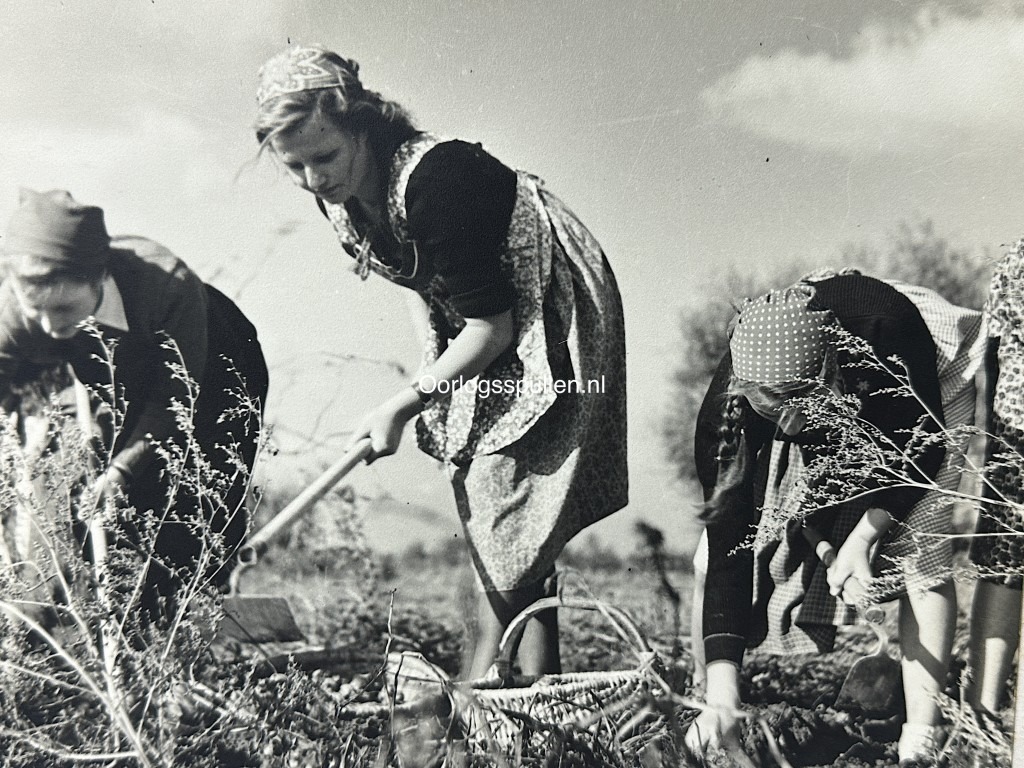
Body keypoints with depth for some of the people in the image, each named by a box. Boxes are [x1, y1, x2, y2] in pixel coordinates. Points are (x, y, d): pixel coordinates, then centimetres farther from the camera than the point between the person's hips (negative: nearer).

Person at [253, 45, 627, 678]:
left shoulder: (431, 179, -31)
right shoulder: (338, 196, -6)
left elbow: (492, 325, -26)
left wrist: (404, 405, -21)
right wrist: (434, 365, 4)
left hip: (548, 314, -8)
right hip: (480, 329, 9)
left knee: (512, 532, -10)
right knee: (480, 500, 10)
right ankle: (482, 690, 19)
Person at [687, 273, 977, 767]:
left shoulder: (885, 327, -42)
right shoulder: (724, 411, -36)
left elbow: (923, 444, -22)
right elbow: (727, 550, -35)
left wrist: (866, 534, -35)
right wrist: (722, 700, -40)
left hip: (926, 394, -2)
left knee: (920, 551, -24)